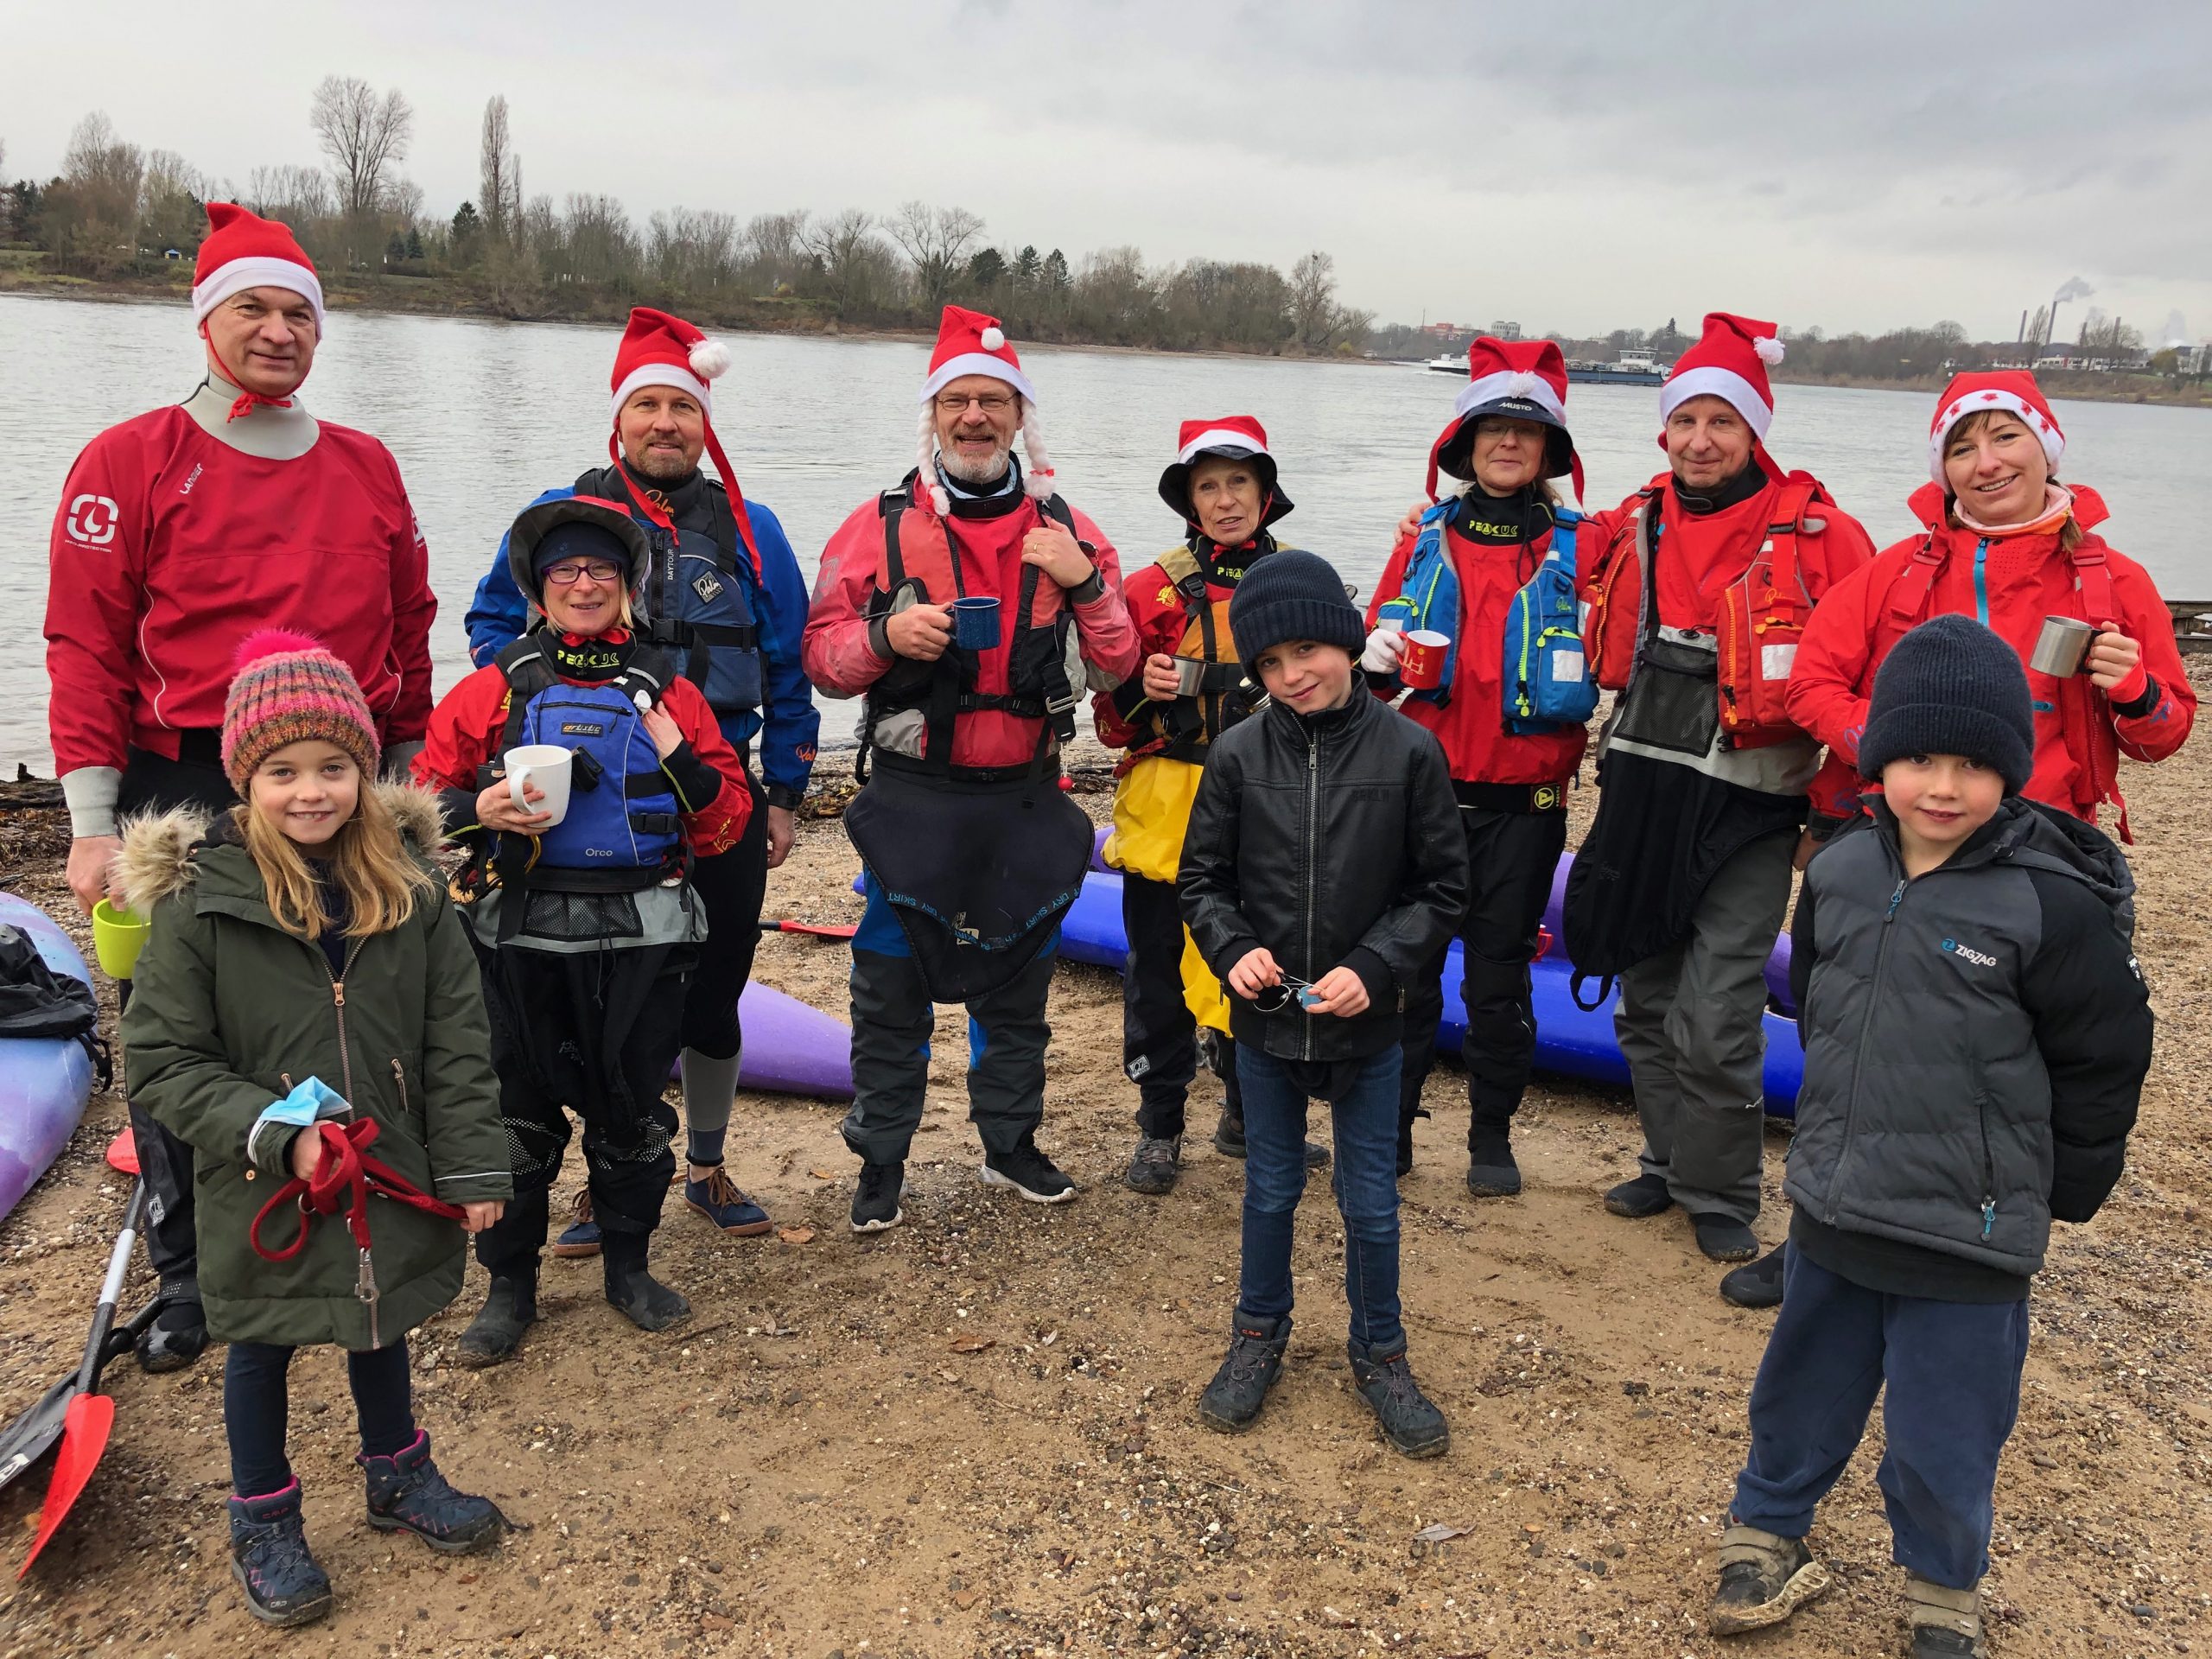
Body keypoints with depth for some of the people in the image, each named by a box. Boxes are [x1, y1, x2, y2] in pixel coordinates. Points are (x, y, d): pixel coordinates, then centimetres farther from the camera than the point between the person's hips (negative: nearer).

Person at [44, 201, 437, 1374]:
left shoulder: (367, 469, 10)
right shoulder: (129, 463, -1)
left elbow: (407, 637, 14)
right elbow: (86, 649, -4)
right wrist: (94, 824, -10)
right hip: (181, 796, -3)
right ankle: (186, 1272, 22)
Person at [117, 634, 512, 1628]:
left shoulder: (408, 886, -8)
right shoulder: (199, 902, -16)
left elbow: (454, 1042, -4)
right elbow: (160, 1062, -12)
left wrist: (474, 1168, -6)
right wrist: (274, 1133, -23)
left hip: (393, 1181, 3)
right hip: (263, 1197, -2)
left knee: (382, 1327, 23)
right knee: (262, 1351, 18)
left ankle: (397, 1478, 47)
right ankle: (263, 1524, 40)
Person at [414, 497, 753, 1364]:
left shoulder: (669, 691, 6)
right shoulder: (493, 689, 4)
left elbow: (727, 825, 5)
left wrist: (684, 764, -12)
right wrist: (480, 811, -15)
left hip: (643, 936, 1)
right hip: (521, 936, 0)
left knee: (634, 1108, 10)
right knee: (516, 1109, 8)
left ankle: (628, 1266, 30)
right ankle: (510, 1284, 24)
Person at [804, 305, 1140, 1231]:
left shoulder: (1066, 533, 4)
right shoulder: (880, 526, -1)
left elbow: (1115, 668, 3)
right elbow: (822, 658, -1)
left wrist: (1085, 583, -13)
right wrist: (885, 636, -21)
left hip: (1026, 799, 2)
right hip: (913, 798, -2)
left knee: (1017, 982, 15)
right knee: (893, 990, 5)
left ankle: (1011, 1143, 33)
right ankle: (880, 1161, 21)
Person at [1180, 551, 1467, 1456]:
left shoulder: (1407, 751, -10)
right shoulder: (1238, 755, -7)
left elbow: (1443, 887, -4)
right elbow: (1202, 878, 4)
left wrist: (1374, 967, -15)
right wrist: (1233, 948, -14)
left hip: (1366, 1023, -1)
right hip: (1264, 1019, 1)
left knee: (1370, 1200, 12)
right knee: (1271, 1188, 18)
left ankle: (1380, 1354, 33)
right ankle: (1260, 1333, 39)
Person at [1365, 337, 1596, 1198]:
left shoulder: (1577, 547, 3)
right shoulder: (1426, 538, 8)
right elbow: (1380, 639, 11)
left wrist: (1599, 704, -12)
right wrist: (1375, 659, -10)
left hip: (1523, 802, -1)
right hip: (1425, 789, 1)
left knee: (1499, 974, 7)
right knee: (1405, 964, 5)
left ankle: (1492, 1138, 24)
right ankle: (1389, 1128, 21)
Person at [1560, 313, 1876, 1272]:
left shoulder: (1815, 533, -7)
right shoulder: (1630, 529, 6)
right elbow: (1596, 647, 23)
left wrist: (1833, 802, -5)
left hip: (1748, 807, -5)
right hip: (1641, 795, 5)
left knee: (1713, 1021, -6)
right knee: (1645, 1004, 14)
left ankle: (1722, 1195, 15)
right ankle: (1671, 1163, 32)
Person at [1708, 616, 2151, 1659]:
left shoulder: (2054, 902, -18)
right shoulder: (1839, 872, -3)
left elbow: (2103, 1058, -9)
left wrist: (2055, 1190, 0)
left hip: (1970, 1237, -4)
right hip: (1833, 1213, 4)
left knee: (1942, 1432, 11)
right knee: (1803, 1389, 20)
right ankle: (1766, 1531, 41)